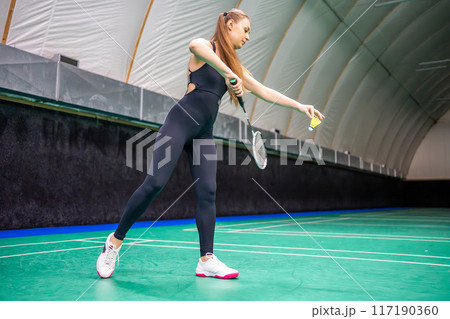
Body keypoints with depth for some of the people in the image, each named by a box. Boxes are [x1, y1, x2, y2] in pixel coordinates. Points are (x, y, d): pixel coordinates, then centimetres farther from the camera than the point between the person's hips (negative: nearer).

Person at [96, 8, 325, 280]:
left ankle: (207, 260, 1)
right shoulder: (206, 47, 0)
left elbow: (266, 92, 21)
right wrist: (228, 73, -33)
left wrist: (299, 106, 15)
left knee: (208, 193, -3)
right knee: (155, 183, -14)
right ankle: (116, 240, 2)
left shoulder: (236, 67, 20)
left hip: (204, 133, 7)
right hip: (181, 122, -7)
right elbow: (194, 45, -27)